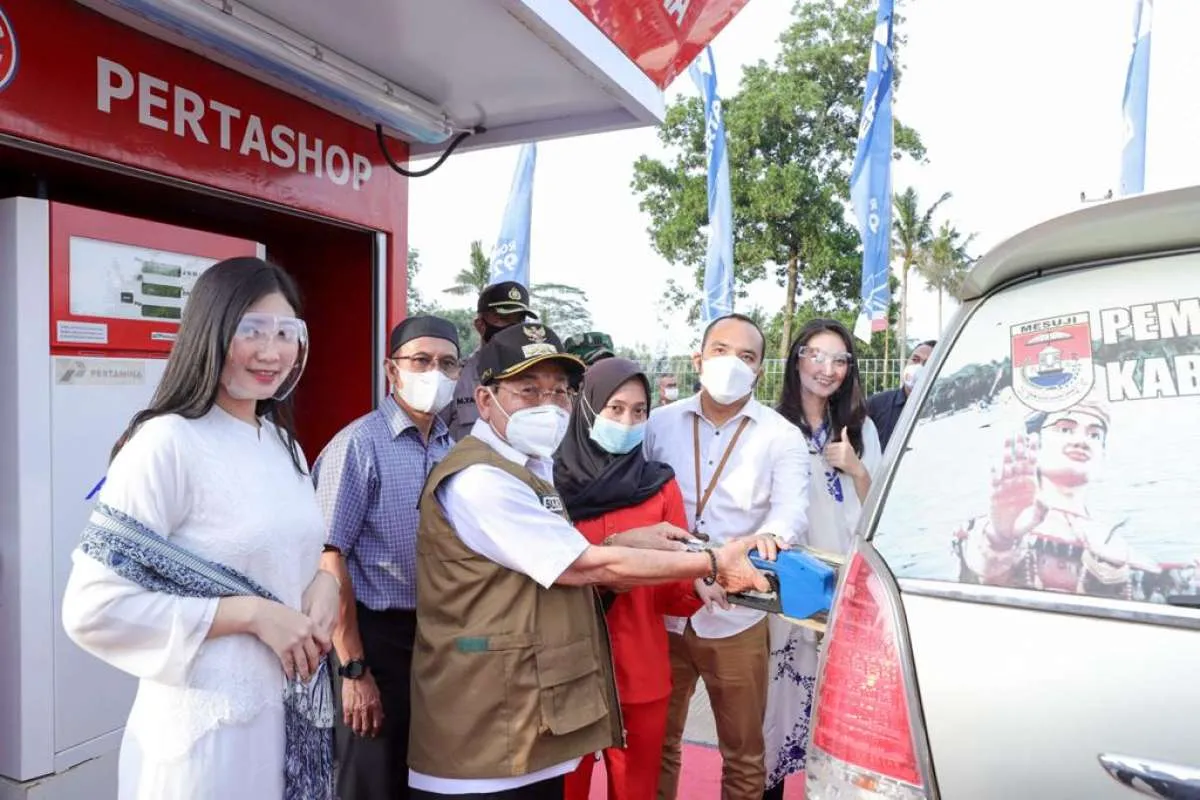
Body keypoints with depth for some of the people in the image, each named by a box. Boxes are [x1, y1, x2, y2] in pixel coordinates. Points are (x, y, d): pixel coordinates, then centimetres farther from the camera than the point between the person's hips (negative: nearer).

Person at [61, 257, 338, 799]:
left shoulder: (282, 441, 6)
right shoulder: (167, 444, -17)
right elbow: (92, 609, -20)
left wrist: (325, 580, -5)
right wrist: (251, 613, -21)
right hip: (209, 724, -7)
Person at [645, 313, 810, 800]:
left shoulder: (782, 437, -2)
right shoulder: (660, 423, 3)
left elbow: (793, 509, -16)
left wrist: (766, 539, -38)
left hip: (737, 618, -1)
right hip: (662, 611, 2)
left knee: (743, 754, 15)